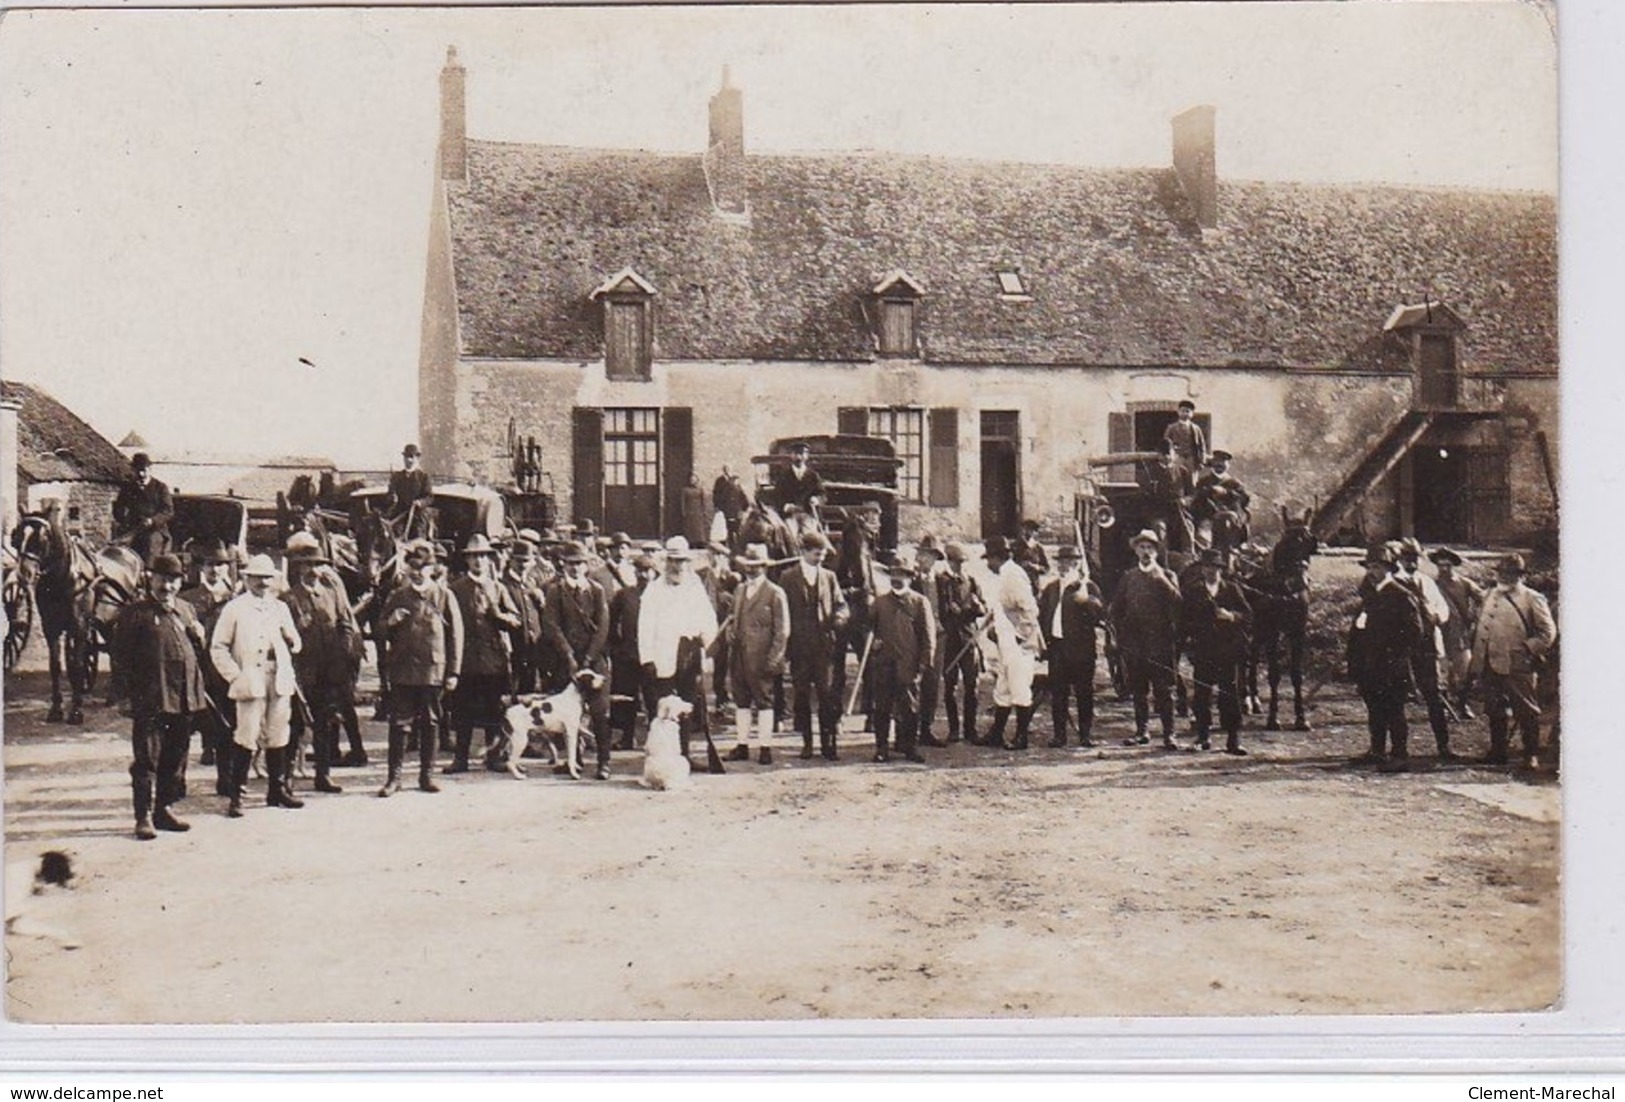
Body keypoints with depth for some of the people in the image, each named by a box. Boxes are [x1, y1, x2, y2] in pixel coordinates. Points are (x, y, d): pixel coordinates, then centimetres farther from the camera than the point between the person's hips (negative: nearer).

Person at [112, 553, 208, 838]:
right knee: (147, 758, -5)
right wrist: (127, 693, -11)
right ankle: (144, 816, -2)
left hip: (184, 696, 6)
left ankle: (163, 808, 24)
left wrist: (199, 636, 3)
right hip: (150, 698, -6)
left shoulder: (186, 609, 17)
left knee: (175, 758, 13)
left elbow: (196, 650, 26)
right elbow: (121, 656, -5)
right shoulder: (135, 612, -2)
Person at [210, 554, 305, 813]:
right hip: (251, 682, -5)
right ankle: (236, 795, -6)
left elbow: (295, 645, 20)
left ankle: (277, 790, 17)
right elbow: (218, 647, 0)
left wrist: (290, 638, -3)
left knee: (278, 737, 8)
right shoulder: (234, 608, 2)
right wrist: (235, 676, -9)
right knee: (247, 738, -10)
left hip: (280, 681, 5)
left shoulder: (280, 608, 18)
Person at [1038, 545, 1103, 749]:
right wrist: (1043, 640, 6)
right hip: (1057, 646, 4)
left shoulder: (1088, 587, -1)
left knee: (1084, 693, 3)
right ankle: (1059, 734, 12)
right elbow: (1041, 614, 16)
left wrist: (1085, 599, -24)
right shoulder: (1051, 587, 13)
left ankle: (1086, 734, 10)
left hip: (1081, 648, -4)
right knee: (1058, 692, 6)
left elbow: (1100, 614, -11)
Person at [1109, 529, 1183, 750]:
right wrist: (1120, 635, 7)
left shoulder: (1166, 576, 7)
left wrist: (1160, 578, -16)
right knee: (1138, 690, 6)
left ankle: (1168, 734, -4)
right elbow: (1116, 609, 16)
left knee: (1164, 690, -5)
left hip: (1160, 642, -3)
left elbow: (1177, 601, -10)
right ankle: (1142, 731, 14)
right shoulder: (1128, 577, 13)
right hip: (1134, 642, 3)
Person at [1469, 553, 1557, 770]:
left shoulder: (1532, 599, -2)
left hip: (1517, 667, -6)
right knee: (1494, 712, 13)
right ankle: (1497, 752, 23)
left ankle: (1532, 755, 8)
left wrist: (1528, 650, -12)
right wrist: (1475, 659, 10)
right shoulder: (1489, 597, 15)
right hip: (1490, 666, 6)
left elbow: (1548, 632, -4)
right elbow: (1478, 627, 19)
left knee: (1526, 711, 0)